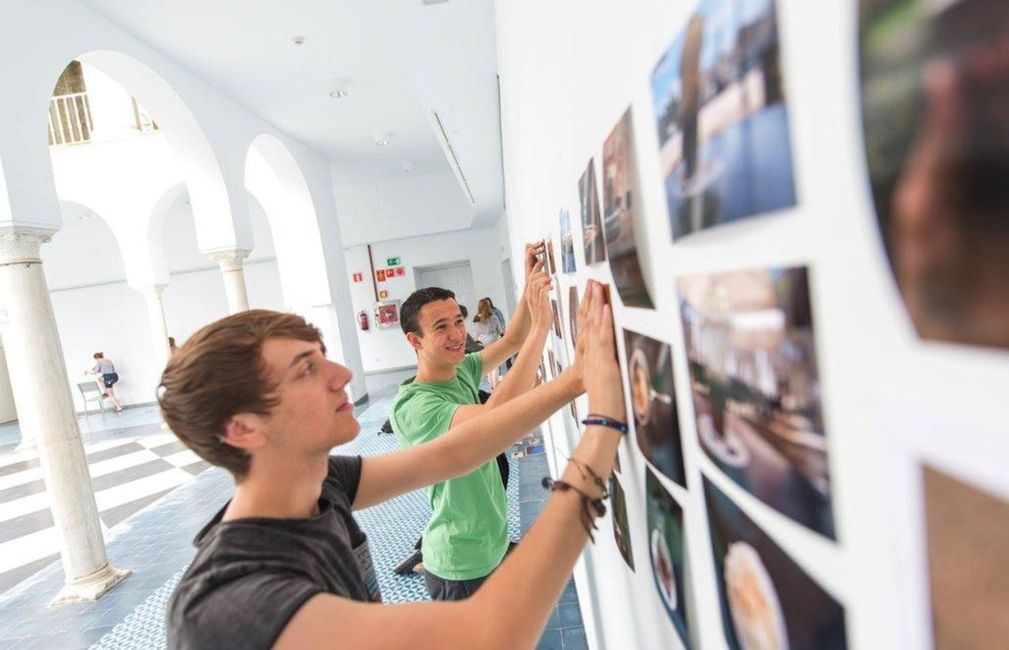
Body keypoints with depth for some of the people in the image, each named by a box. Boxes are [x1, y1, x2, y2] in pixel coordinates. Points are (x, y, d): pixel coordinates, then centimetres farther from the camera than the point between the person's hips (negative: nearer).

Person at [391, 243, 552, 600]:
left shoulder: (461, 371, -3)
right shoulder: (411, 406, -28)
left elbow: (511, 342, 7)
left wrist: (530, 285, -8)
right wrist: (541, 324, -40)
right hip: (461, 567, -8)